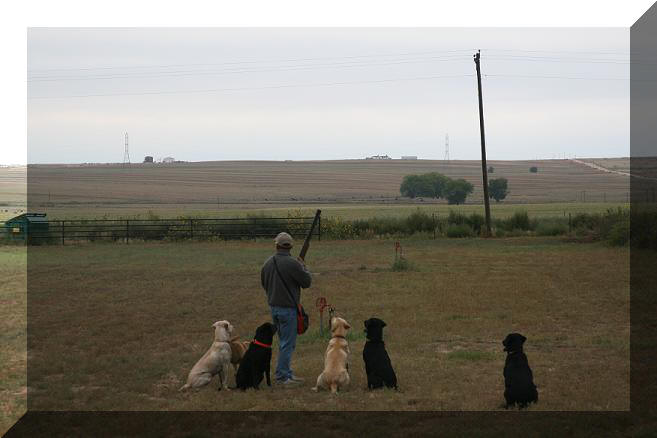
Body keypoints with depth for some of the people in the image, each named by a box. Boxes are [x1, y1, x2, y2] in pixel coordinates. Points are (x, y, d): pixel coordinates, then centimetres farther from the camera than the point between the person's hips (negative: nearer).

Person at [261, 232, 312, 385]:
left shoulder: (268, 263, 4)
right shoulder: (292, 263, -19)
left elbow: (264, 284, 16)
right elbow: (307, 282, -10)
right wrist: (303, 266, 5)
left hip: (273, 307, 7)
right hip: (288, 308, -7)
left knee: (284, 342, 17)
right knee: (287, 343, -1)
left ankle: (287, 373, 23)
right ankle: (282, 376, 1)